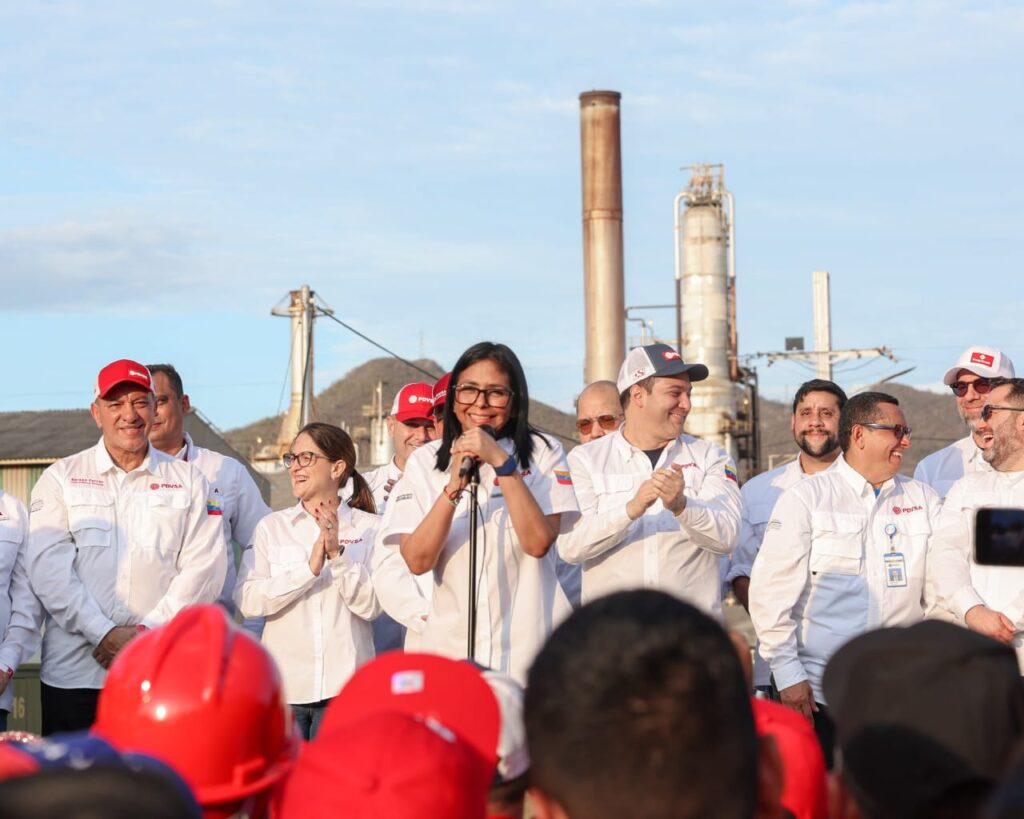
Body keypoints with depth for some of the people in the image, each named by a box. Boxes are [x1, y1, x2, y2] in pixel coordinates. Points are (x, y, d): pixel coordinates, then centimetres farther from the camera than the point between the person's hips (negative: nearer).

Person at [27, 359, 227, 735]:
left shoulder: (188, 480, 11)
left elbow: (204, 567, 2)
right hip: (73, 672, 0)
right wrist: (103, 633, -12)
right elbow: (48, 567, -2)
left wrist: (146, 632, -9)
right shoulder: (61, 478, 9)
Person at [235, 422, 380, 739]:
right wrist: (309, 568, -15)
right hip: (284, 685, 1)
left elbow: (371, 605, -6)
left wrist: (338, 554, -16)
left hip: (343, 685, -1)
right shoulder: (271, 526, 7)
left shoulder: (369, 528, 3)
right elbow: (248, 601, -6)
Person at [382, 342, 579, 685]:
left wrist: (501, 462, -17)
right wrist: (453, 486, -16)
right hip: (451, 648, 1)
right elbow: (417, 561, -5)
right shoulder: (425, 461, 6)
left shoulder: (543, 453, 2)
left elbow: (538, 542, -12)